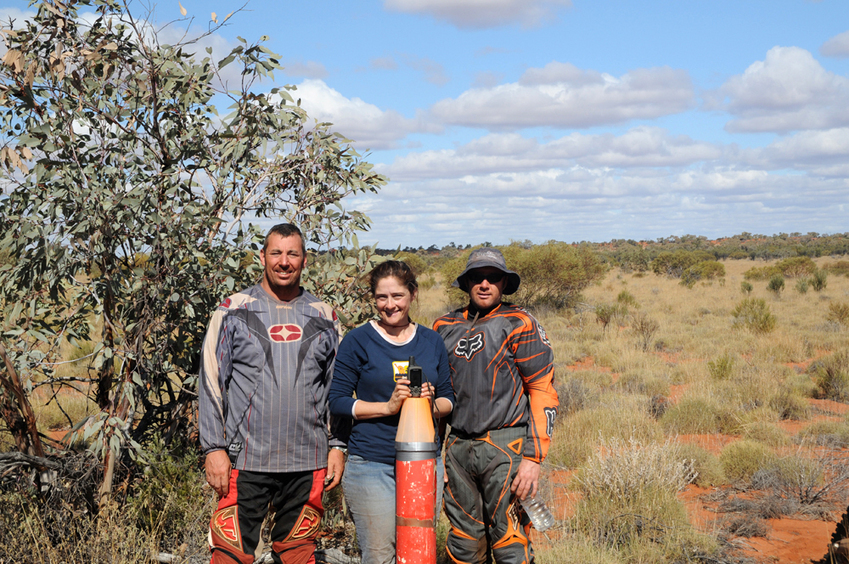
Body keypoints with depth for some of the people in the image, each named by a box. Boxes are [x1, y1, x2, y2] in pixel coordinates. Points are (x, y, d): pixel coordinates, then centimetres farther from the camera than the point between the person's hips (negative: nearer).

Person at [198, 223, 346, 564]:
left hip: (308, 463, 2)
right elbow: (210, 385, 1)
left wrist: (337, 446, 7)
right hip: (245, 460, -2)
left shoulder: (324, 318, 11)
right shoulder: (233, 312, 3)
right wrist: (214, 448, -6)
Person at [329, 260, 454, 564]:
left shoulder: (432, 342, 10)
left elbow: (449, 399, 15)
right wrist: (388, 407, -15)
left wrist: (433, 404, -8)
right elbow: (337, 401, -5)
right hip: (371, 465, -4)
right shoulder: (357, 342, -2)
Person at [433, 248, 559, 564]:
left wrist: (533, 458, -14)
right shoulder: (445, 326, 12)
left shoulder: (519, 324, -2)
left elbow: (544, 392, -6)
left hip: (505, 445, -5)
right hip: (458, 447, 5)